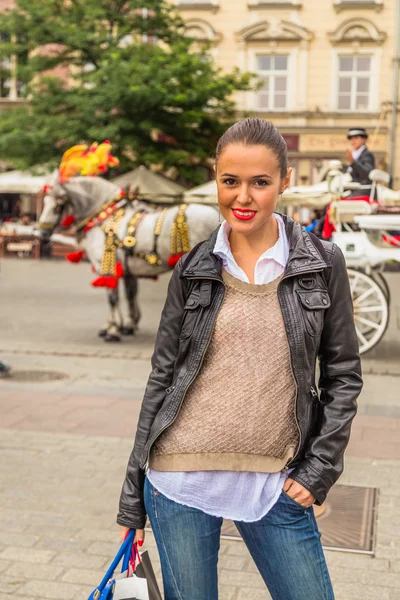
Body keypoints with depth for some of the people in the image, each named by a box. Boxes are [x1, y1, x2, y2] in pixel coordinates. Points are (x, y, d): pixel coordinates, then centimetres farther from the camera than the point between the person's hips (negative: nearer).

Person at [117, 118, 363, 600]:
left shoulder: (322, 263, -1)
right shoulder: (193, 269, 1)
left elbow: (342, 375, 5)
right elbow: (162, 376, 5)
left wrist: (319, 469, -3)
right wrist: (133, 496, 6)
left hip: (276, 486, 0)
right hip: (182, 480, 0)